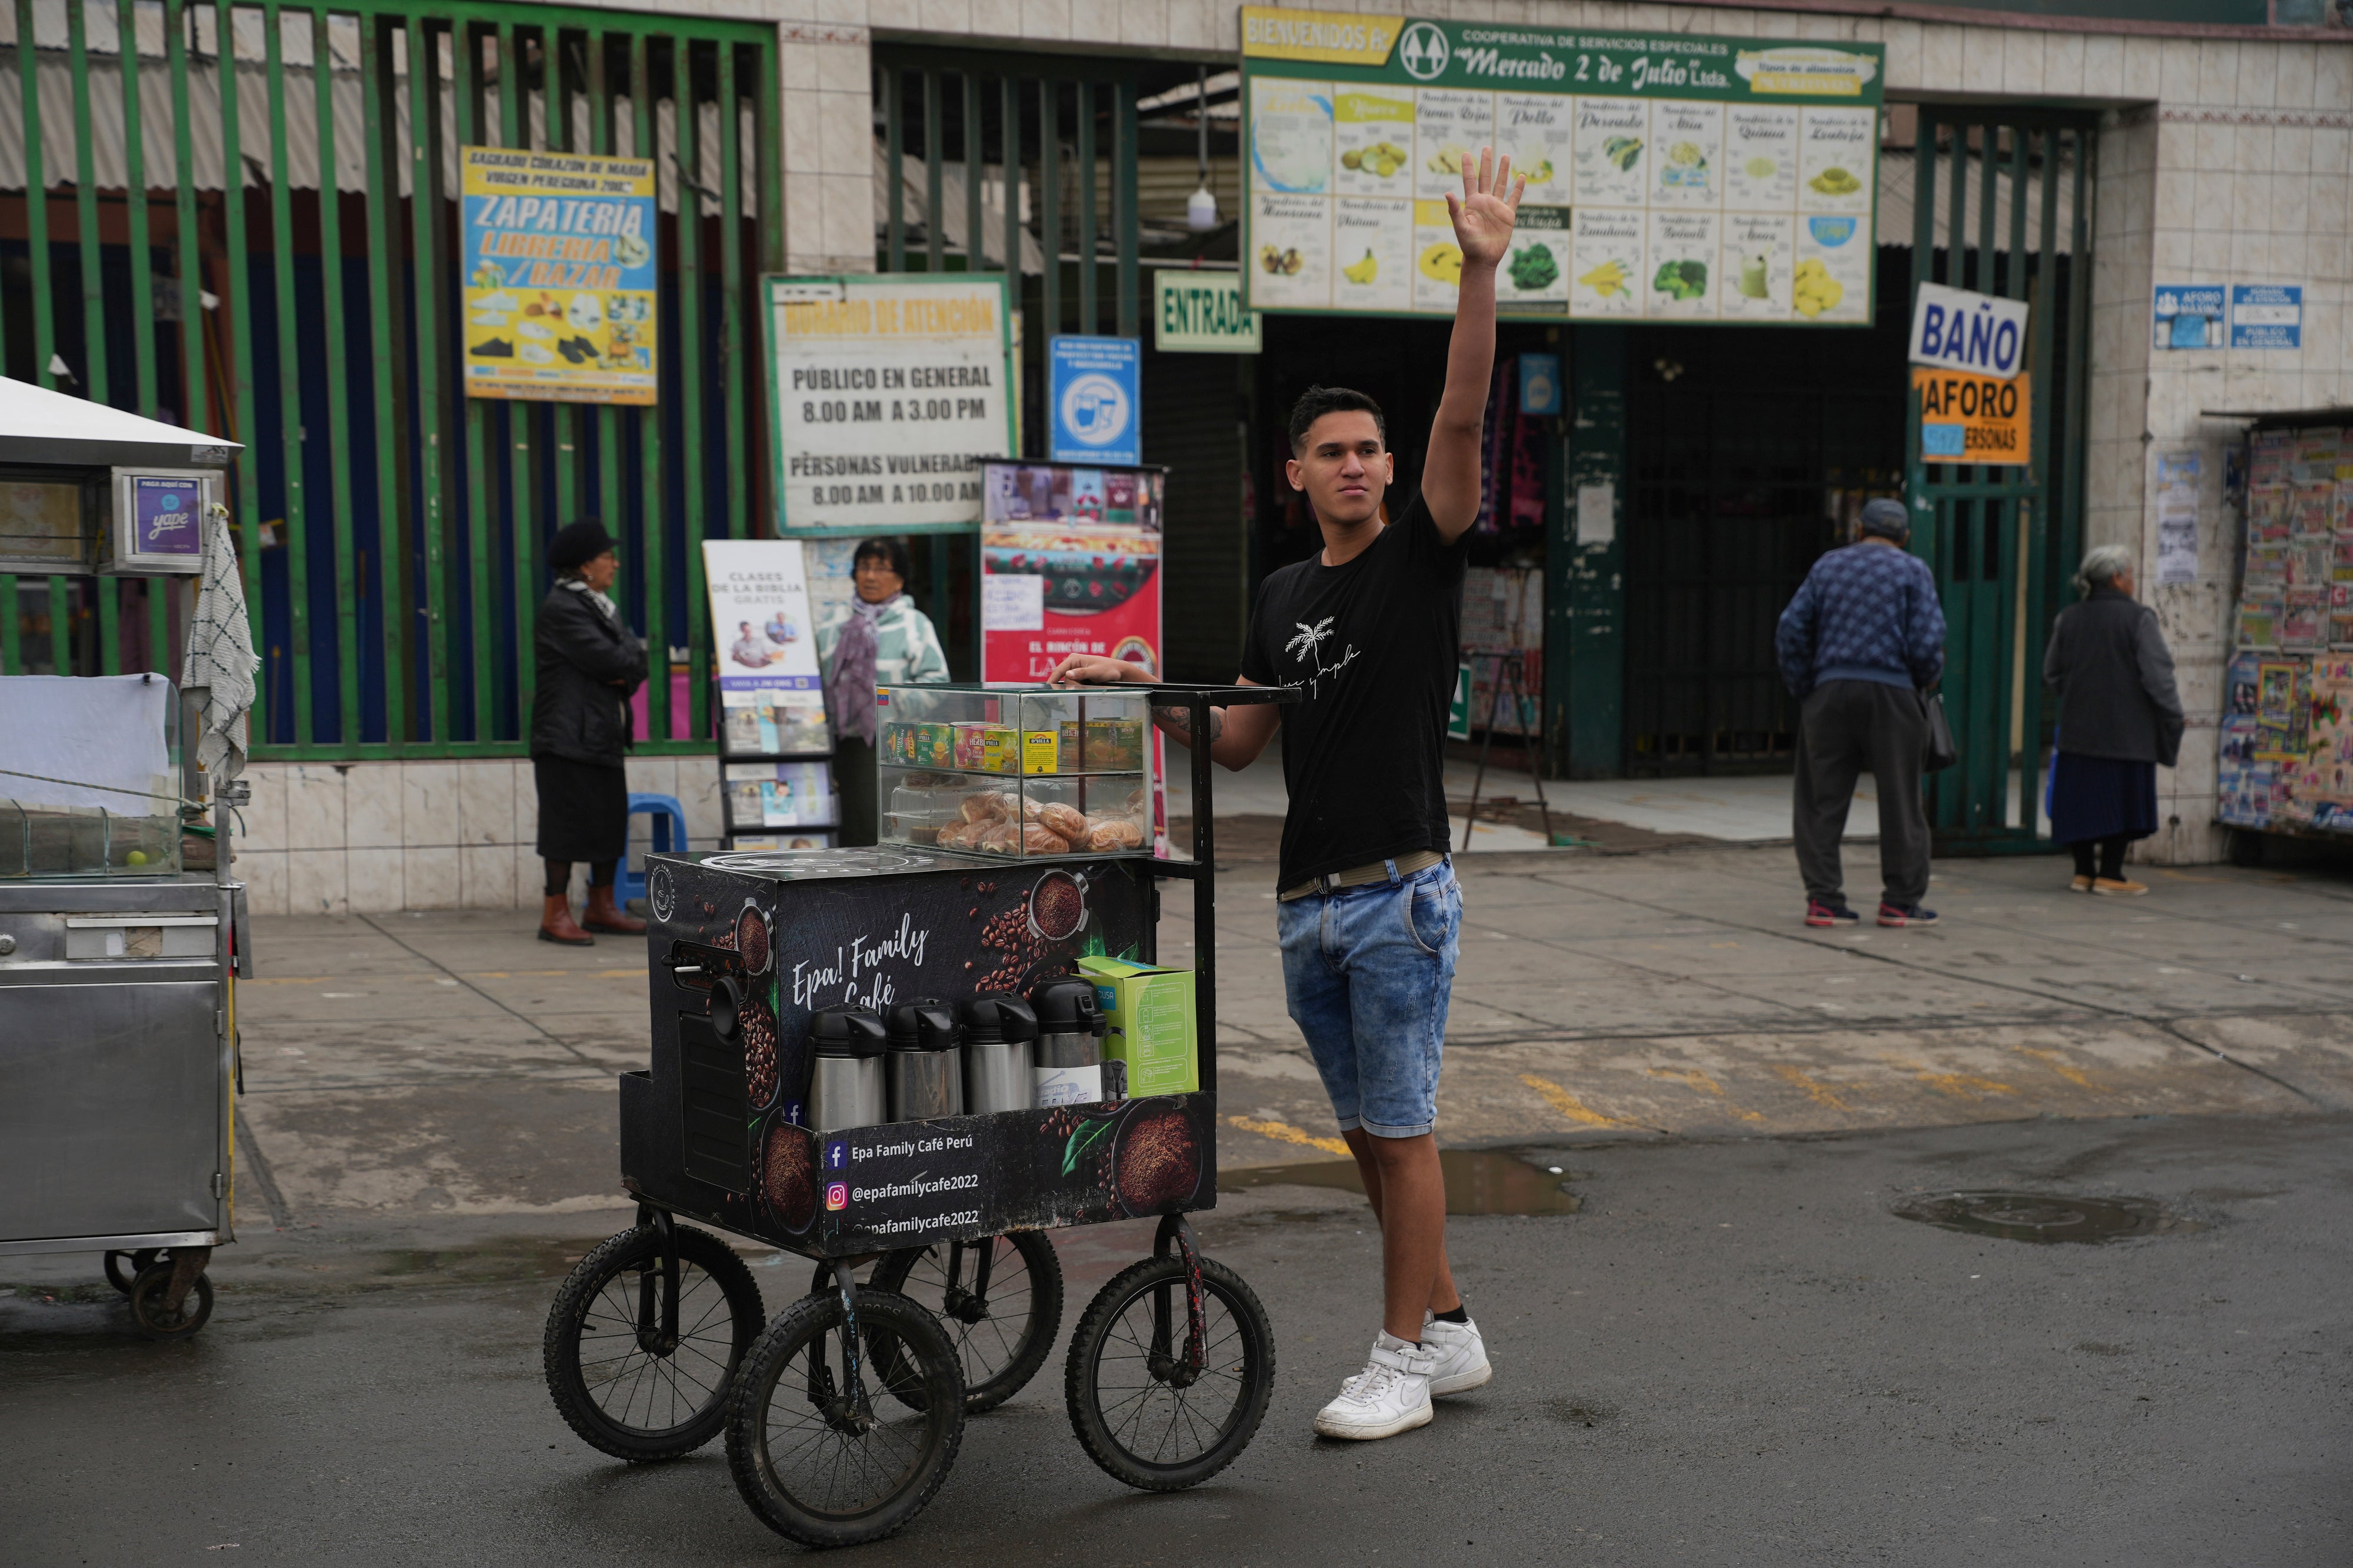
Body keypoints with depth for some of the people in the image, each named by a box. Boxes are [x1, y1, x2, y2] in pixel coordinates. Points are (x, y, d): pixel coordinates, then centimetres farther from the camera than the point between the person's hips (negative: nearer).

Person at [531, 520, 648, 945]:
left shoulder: (599, 605, 18)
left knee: (611, 819, 11)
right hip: (568, 736, -10)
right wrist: (634, 652, 0)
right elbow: (610, 661, -20)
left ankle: (602, 907, 21)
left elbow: (635, 664, 14)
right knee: (568, 819, -7)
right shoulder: (561, 608, -13)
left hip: (603, 734, 10)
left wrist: (628, 671, -7)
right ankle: (556, 914, -2)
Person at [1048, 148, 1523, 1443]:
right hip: (1306, 900, 7)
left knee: (1400, 1126, -2)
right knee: (1367, 1130, 13)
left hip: (1397, 892, -7)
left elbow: (1462, 417, -18)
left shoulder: (1421, 555, -3)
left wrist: (1481, 272, -28)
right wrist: (1142, 687, 4)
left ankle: (1405, 1358, 9)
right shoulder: (1282, 596, 14)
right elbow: (1237, 742, 17)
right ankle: (1447, 1330, 26)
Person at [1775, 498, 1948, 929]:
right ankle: (1901, 901, 8)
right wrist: (1927, 679, 13)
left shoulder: (1828, 566, 12)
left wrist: (1804, 690, 10)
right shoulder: (1913, 571, 4)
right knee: (1900, 800, 6)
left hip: (1831, 689, 3)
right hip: (1891, 692, -2)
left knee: (1823, 800, 6)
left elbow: (1791, 630, 5)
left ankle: (1824, 900, 3)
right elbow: (1927, 643, -6)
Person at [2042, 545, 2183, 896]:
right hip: (2125, 731, -5)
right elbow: (2157, 676, -13)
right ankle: (2109, 874, 5)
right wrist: (2173, 722, -5)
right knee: (2122, 798, 4)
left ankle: (2084, 871, 14)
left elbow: (2052, 672, 10)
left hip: (2078, 730, 5)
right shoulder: (2137, 618, -10)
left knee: (2082, 798, 10)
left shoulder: (2069, 619, 4)